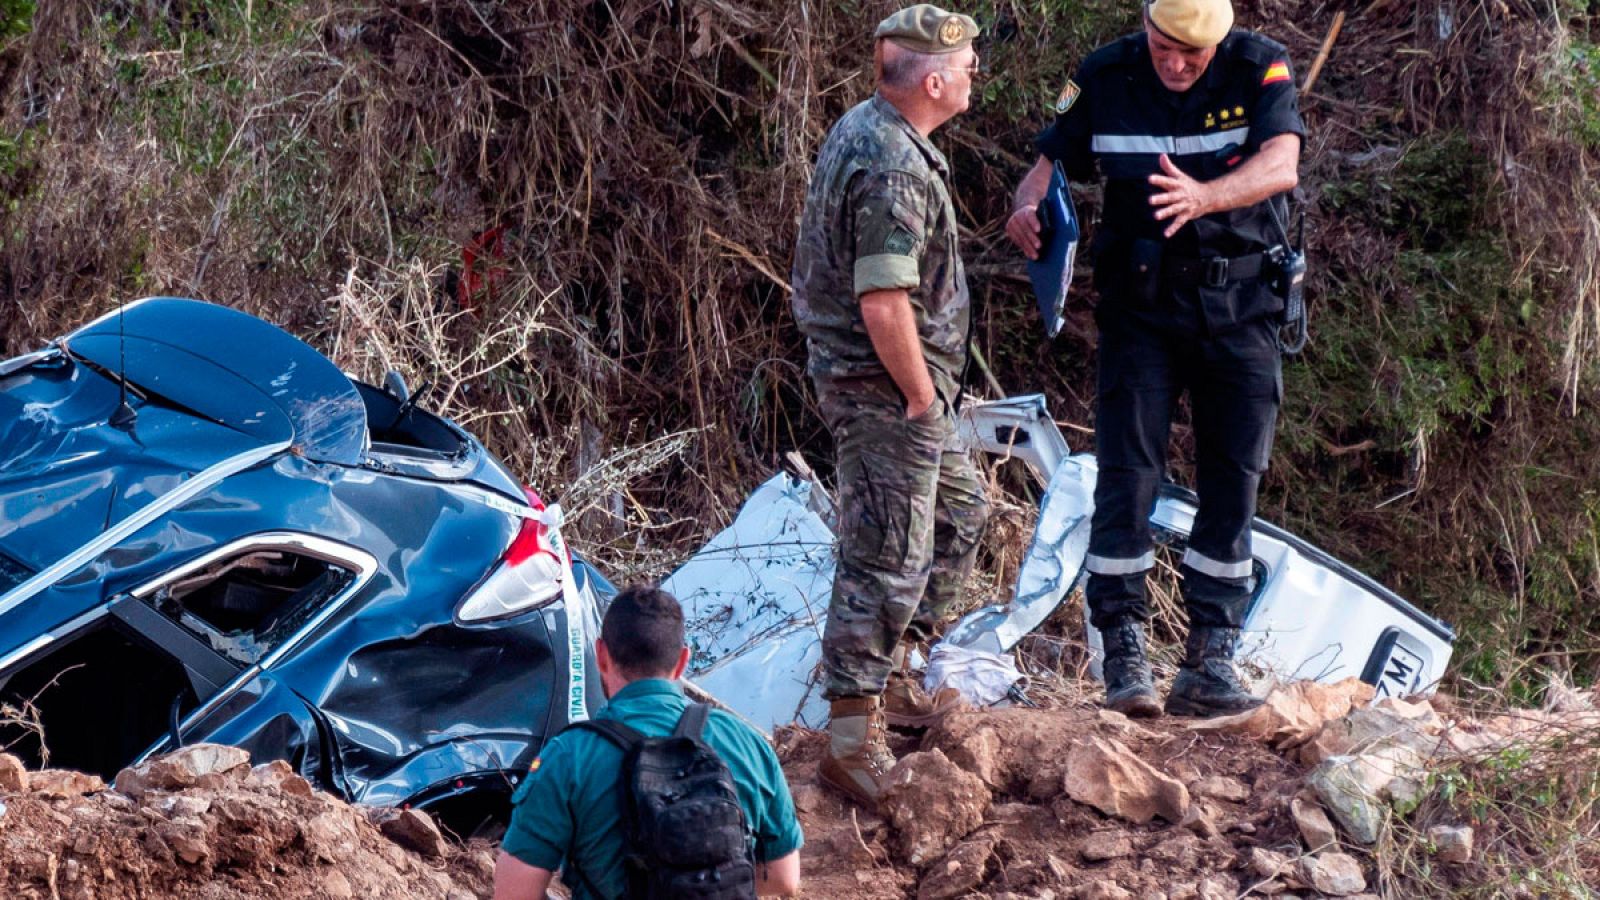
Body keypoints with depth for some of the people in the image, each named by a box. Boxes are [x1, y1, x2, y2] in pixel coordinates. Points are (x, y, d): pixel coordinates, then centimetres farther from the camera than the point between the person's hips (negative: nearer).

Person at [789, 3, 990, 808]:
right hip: (884, 388, -11)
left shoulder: (864, 130, 8)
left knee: (958, 512, 24)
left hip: (893, 382, 11)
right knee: (886, 560, -6)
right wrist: (922, 396, -17)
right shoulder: (893, 170, -25)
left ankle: (890, 679, 32)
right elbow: (883, 304, -29)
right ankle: (853, 746, -1)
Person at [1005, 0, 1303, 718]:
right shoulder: (1105, 79, -4)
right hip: (1141, 302, 0)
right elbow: (1052, 163, -2)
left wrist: (1204, 197, -43)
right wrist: (1028, 206, -26)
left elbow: (1280, 166, -24)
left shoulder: (1259, 70, -9)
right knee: (1128, 471, -8)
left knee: (1234, 478, 2)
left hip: (1240, 306, 0)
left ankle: (1210, 660, 8)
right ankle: (1124, 656, -5)